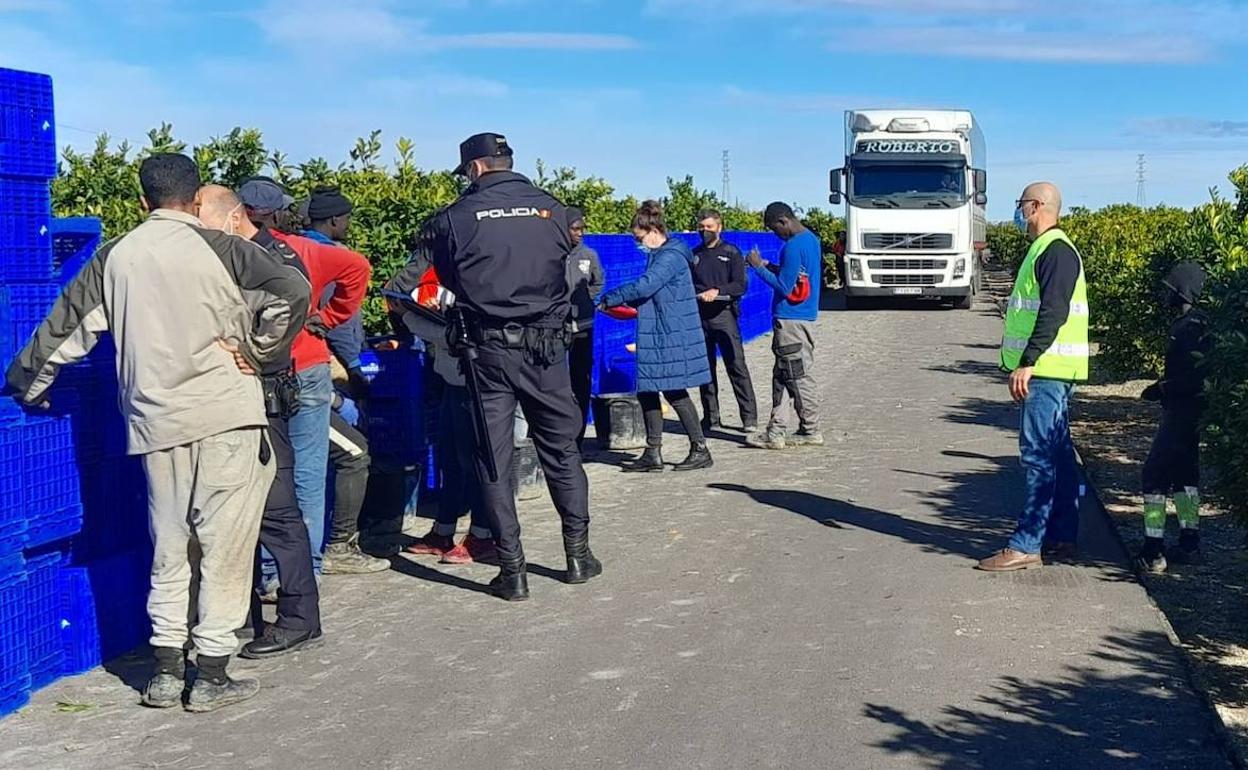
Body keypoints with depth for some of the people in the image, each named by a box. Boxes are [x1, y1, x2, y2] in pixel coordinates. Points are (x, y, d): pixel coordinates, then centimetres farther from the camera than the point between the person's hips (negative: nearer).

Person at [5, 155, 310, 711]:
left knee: (170, 546, 15)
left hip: (155, 422, 4)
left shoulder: (116, 256, 8)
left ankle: (166, 671, 18)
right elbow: (291, 291, -15)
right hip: (226, 414, -4)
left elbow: (67, 325, 14)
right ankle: (212, 676, 7)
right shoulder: (217, 248, -4)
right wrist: (259, 352, -2)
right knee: (225, 543, 3)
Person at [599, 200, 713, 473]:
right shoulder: (659, 255, 16)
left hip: (672, 337, -10)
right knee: (647, 391, 9)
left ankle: (700, 450, 6)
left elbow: (644, 286, -24)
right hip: (657, 337, 10)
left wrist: (611, 298, -13)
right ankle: (653, 454, 14)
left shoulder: (671, 257, -16)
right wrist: (626, 302, 6)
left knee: (674, 392, -4)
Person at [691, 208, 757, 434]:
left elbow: (740, 286, -5)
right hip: (699, 316, 4)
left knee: (736, 366, -8)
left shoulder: (731, 253, 4)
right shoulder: (694, 254, 15)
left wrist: (717, 291, -19)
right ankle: (710, 418, 13)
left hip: (724, 315, -4)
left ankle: (750, 417, -5)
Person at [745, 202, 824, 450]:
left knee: (800, 376, -2)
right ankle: (775, 432, 13)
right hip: (805, 316, 10)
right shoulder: (811, 239, 13)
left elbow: (784, 287, -18)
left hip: (790, 321, -10)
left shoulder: (793, 247, -18)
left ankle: (811, 431, 6)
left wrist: (760, 267, -11)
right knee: (781, 376, 11)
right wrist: (772, 268, 11)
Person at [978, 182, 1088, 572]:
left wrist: (1027, 363, -26)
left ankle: (1026, 546, -10)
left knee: (1039, 455, -10)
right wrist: (1026, 364, 23)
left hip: (1047, 370, -11)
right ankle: (1062, 539, 18)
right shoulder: (1047, 249, 20)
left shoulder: (1056, 250, -13)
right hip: (1047, 370, 11)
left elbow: (1053, 313, -22)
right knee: (1057, 454, 12)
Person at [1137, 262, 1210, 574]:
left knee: (1155, 473, -10)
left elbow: (1197, 376, -24)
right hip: (1187, 411, 11)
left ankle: (1153, 551, -10)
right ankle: (1189, 545, 24)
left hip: (1182, 412, -11)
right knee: (1183, 472, 16)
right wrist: (1164, 386, 13)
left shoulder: (1190, 327, -19)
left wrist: (1162, 389, -16)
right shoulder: (1192, 323, 13)